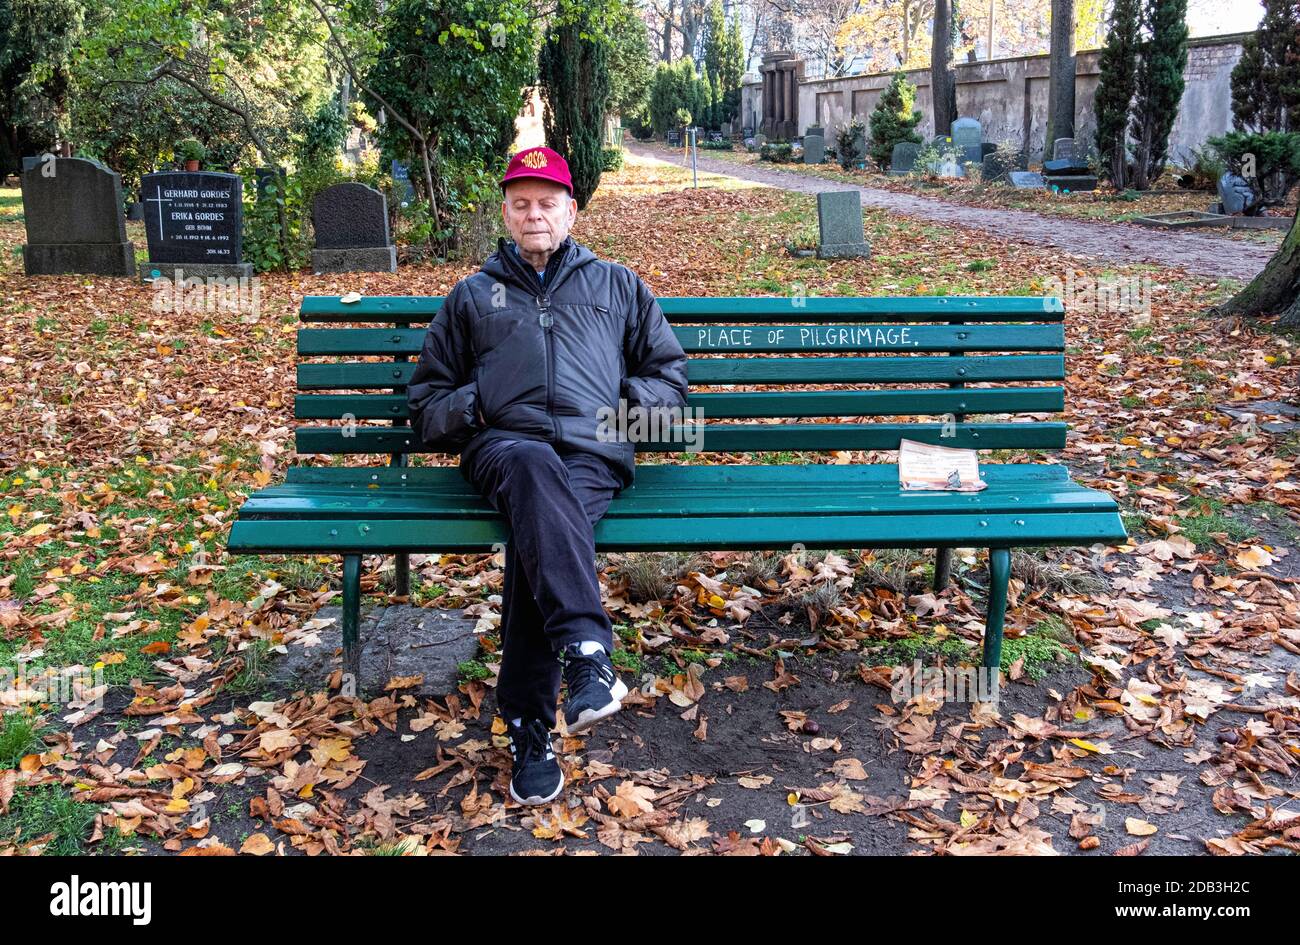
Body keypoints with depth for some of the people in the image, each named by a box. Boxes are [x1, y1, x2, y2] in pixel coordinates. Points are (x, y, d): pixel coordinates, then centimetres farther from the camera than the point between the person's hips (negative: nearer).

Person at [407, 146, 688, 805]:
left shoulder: (617, 286, 28)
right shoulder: (473, 295, 29)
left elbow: (670, 374, 28)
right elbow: (426, 398, 28)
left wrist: (630, 404, 6)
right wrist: (469, 408, 4)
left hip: (593, 452, 0)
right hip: (504, 444, 0)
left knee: (537, 535, -35)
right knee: (536, 467, -41)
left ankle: (529, 724, -36)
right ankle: (587, 651, -54)